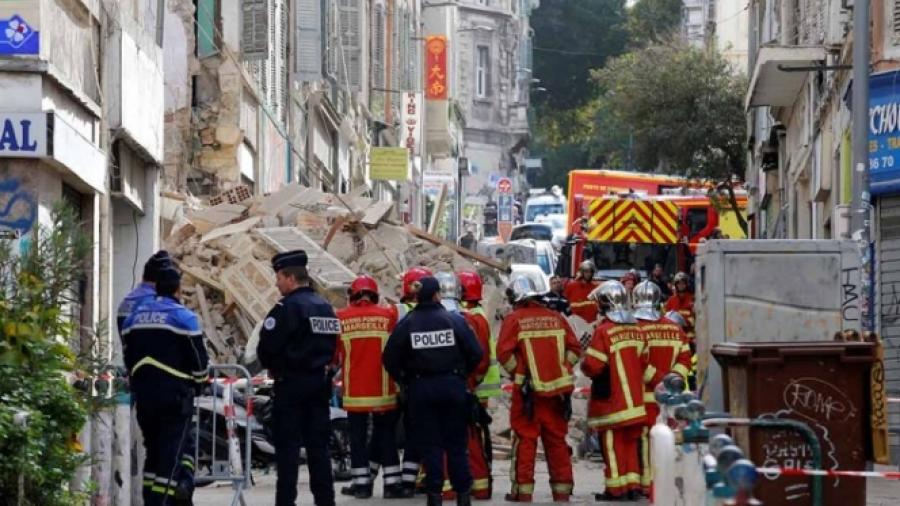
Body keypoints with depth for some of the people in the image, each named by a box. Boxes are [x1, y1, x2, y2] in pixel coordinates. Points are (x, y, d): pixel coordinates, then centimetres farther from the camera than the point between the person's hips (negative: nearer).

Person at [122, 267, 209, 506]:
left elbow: (128, 358, 15)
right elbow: (198, 359, -6)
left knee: (153, 448, 15)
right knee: (174, 448, -3)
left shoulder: (134, 317, 10)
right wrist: (199, 382, 13)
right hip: (175, 394, -6)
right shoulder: (183, 317, -8)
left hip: (143, 394, 6)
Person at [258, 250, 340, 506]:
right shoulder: (326, 307, 11)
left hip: (291, 382, -7)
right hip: (321, 380, 7)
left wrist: (272, 367, 2)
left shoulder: (288, 307, -14)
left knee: (287, 445, -4)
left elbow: (267, 346, -17)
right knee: (318, 444, 11)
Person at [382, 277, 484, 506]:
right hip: (452, 386, 0)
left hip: (421, 388, 0)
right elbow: (475, 353, -5)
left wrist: (403, 379, 10)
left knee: (430, 443, 5)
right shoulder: (455, 321, -5)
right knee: (456, 442, 8)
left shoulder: (406, 324, -5)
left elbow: (390, 358, -5)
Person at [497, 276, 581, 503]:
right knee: (557, 440, 10)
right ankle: (562, 490, 12)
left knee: (525, 440, 1)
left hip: (528, 390, -4)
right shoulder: (556, 318, 9)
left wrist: (518, 373, 1)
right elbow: (574, 348, 7)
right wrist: (561, 369, 11)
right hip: (557, 389, 4)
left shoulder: (514, 319, -4)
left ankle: (523, 490, -1)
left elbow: (504, 352, -12)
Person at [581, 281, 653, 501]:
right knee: (630, 442, 14)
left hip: (610, 398, -6)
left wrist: (584, 364, 4)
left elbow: (593, 366, -17)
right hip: (634, 398, 6)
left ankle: (616, 489, 1)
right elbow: (644, 363, 12)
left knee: (612, 444, -1)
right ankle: (633, 484, 14)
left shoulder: (604, 331, -17)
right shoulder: (636, 330, 5)